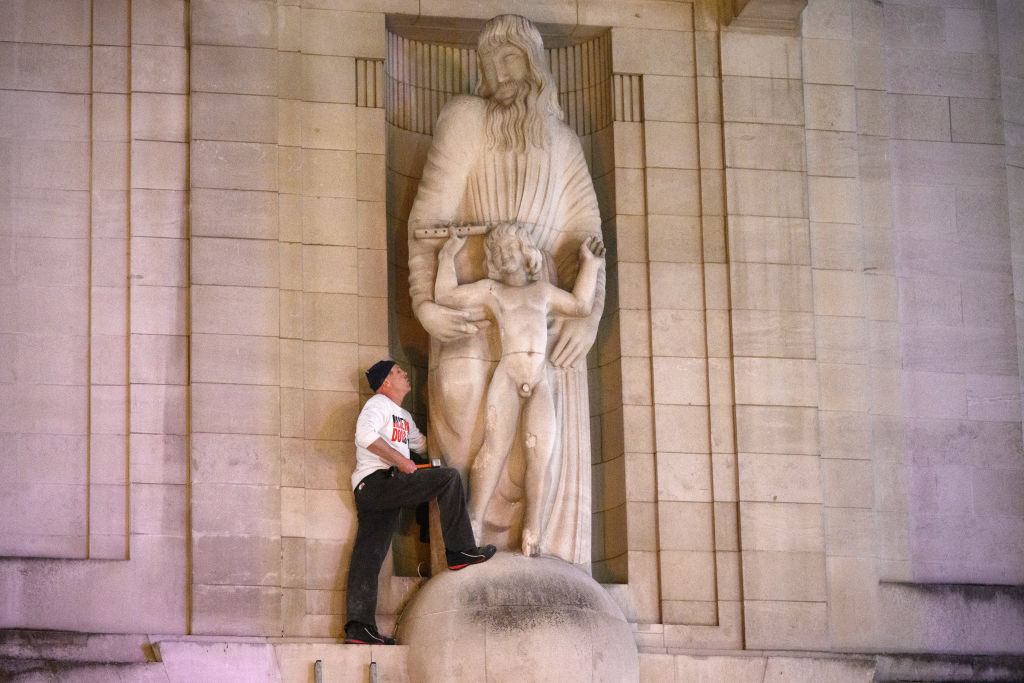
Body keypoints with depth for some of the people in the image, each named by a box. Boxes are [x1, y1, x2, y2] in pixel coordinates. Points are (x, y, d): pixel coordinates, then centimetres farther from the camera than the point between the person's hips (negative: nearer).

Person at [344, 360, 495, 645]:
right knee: (448, 478, -13)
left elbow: (421, 442, 46)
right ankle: (460, 550, -13)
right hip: (376, 480, -9)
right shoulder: (377, 405, 0)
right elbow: (366, 435, -19)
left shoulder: (404, 417, 30)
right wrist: (401, 460, -18)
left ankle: (359, 627, -7)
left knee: (368, 556, 0)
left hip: (370, 493, 9)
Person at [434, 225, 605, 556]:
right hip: (507, 376, -3)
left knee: (540, 455, -12)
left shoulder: (543, 290, 28)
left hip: (540, 384, 3)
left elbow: (580, 305, 38)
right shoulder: (490, 290, 18)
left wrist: (590, 265, 35)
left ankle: (532, 537, -15)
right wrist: (448, 256, 13)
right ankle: (472, 524, -21)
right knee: (495, 447, -19)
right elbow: (446, 295, 9)